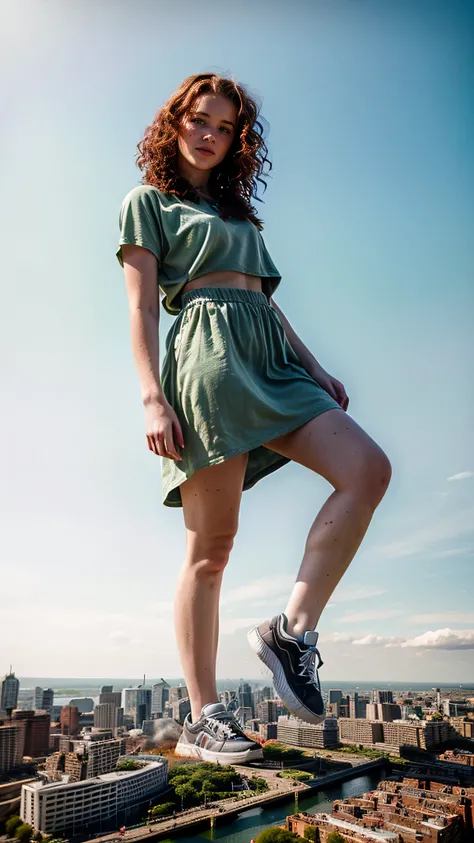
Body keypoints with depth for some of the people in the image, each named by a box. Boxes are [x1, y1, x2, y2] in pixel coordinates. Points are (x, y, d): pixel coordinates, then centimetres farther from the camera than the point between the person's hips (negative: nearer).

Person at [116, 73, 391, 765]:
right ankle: (203, 717, 2)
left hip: (271, 358, 7)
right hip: (209, 350, -7)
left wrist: (316, 370, 14)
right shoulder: (148, 201, 13)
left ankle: (293, 629, -8)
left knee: (369, 471, -14)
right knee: (212, 546, -9)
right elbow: (140, 307, 0)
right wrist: (152, 398, -13)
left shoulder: (237, 210, 32)